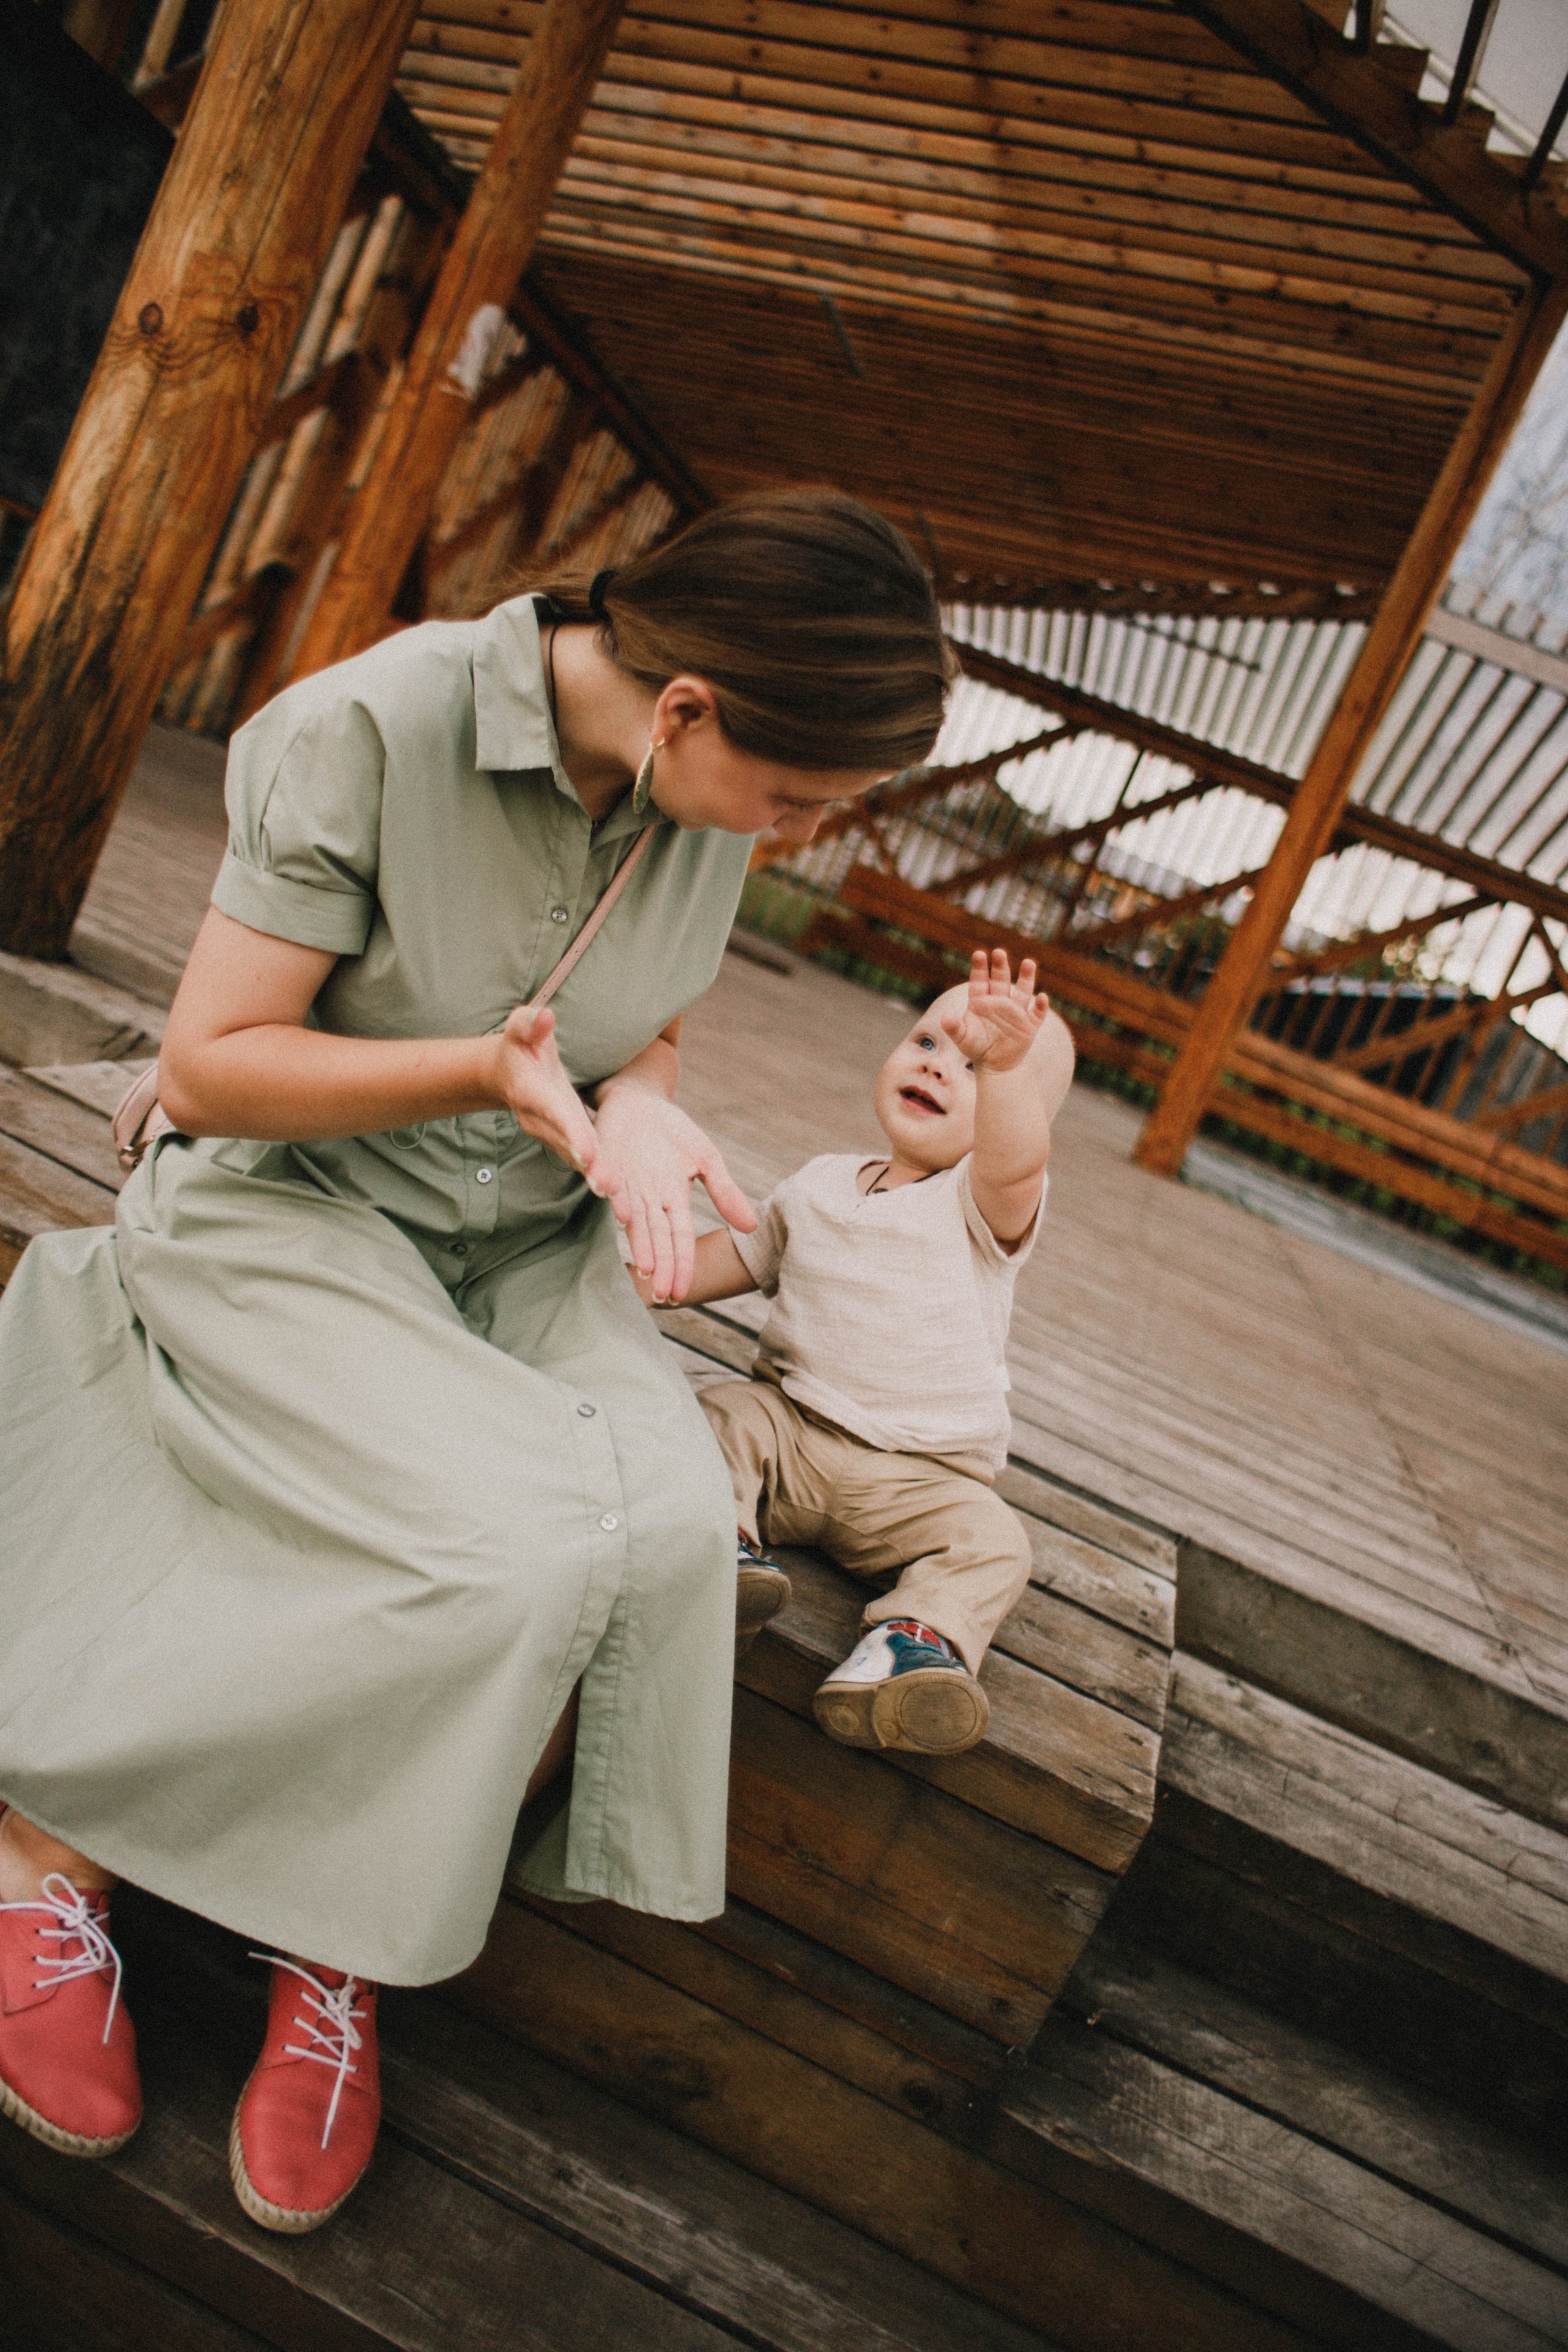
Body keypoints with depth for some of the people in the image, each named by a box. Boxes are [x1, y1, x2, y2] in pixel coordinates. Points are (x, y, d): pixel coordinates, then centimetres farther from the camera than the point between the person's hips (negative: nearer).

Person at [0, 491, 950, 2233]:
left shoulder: (703, 807, -1)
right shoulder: (376, 729, -19)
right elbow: (208, 1069, -15)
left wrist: (633, 1111, -11)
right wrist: (493, 1071, -27)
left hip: (527, 1241, 5)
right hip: (291, 1216, -5)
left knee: (672, 1526, -24)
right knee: (526, 1541, -28)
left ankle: (343, 1947, -4)